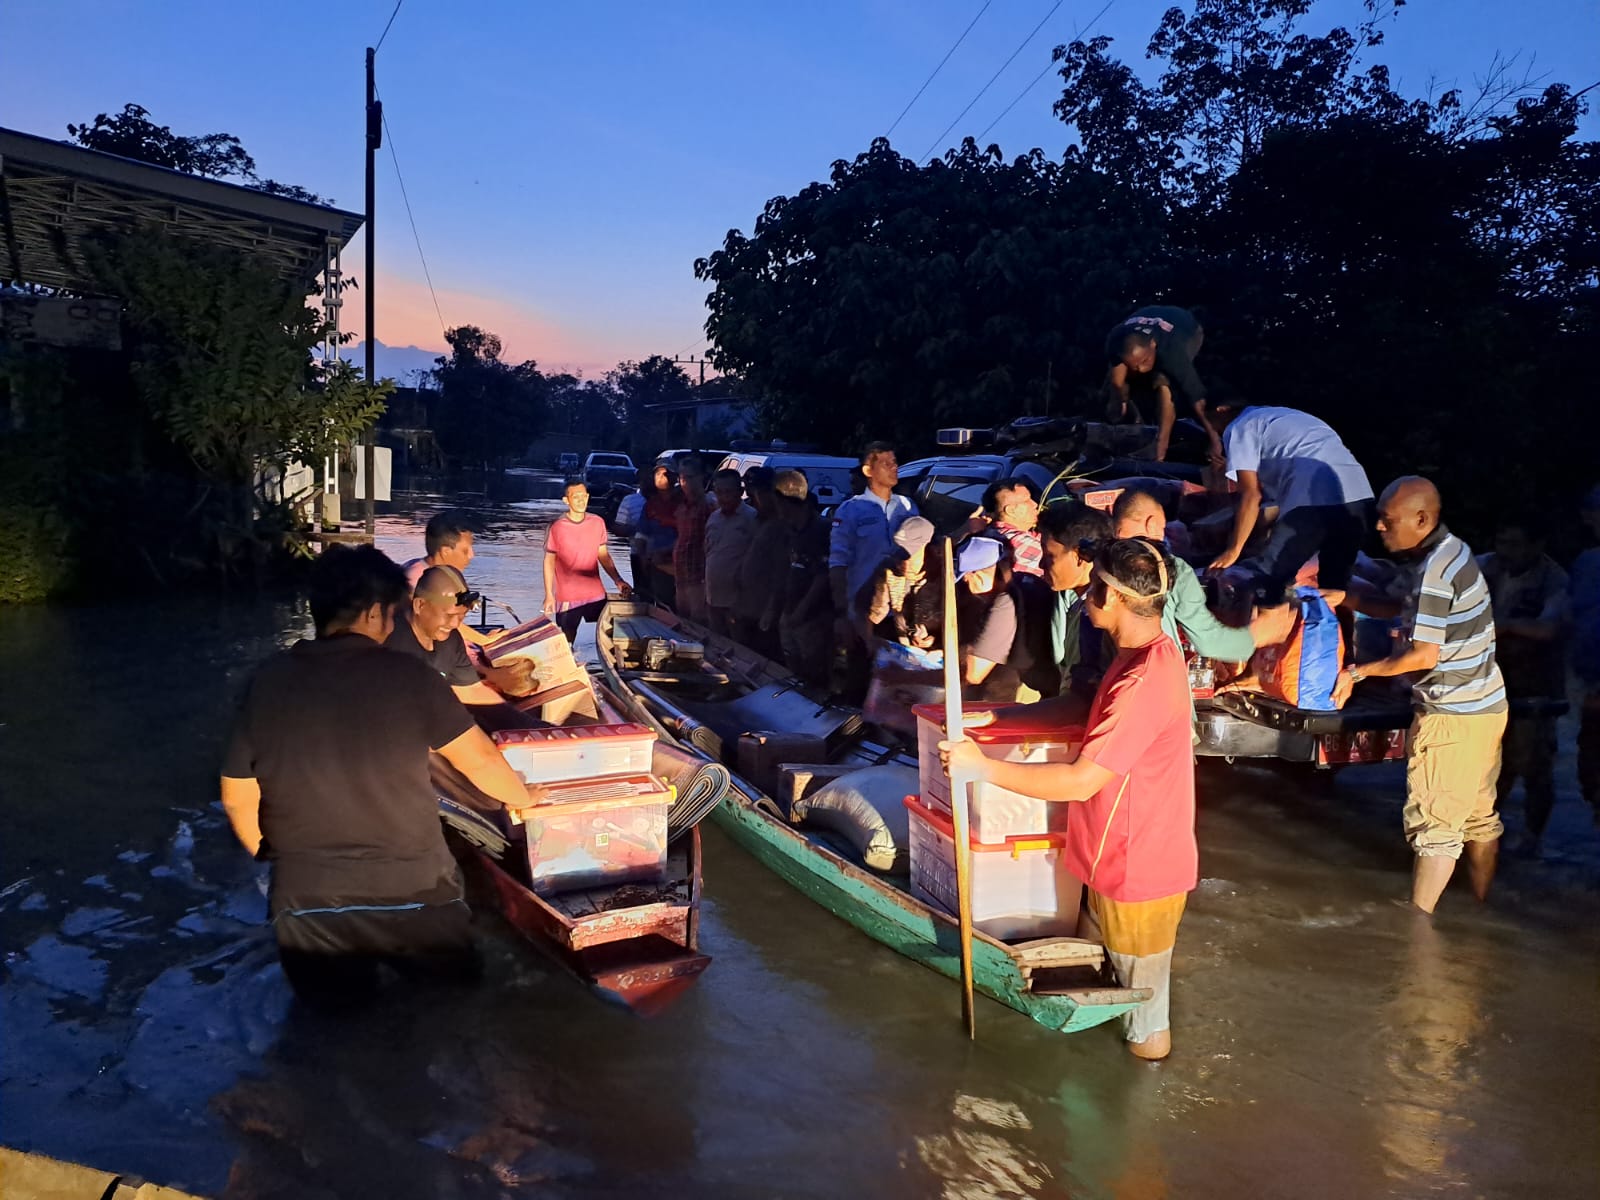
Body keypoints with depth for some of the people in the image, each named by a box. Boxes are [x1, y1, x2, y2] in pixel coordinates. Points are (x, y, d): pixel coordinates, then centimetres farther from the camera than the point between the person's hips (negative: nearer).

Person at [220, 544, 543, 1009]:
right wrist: (525, 797, 18)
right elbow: (479, 761, -2)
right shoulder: (407, 675, -9)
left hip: (308, 901, 2)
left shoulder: (267, 681, -2)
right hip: (413, 893, -2)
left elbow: (237, 798, 4)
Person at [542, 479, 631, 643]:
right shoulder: (556, 527, -9)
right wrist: (549, 595, -6)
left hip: (596, 594, 3)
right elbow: (549, 561, -2)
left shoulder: (598, 523, 0)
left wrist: (618, 580, -1)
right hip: (567, 598, -3)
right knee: (567, 643, 5)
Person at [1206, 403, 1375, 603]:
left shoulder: (1238, 428, 11)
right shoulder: (1281, 417, 35)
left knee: (1266, 585, 4)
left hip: (1316, 500, -8)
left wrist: (1233, 551, 8)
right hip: (1359, 495, 8)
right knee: (1335, 587, 18)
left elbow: (1251, 495, 2)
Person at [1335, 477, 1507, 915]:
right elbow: (1419, 614, 16)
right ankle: (1480, 908, 29)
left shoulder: (1435, 570, -22)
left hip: (1452, 715, -10)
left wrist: (1357, 673, -13)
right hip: (1485, 706, 10)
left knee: (1434, 825, -4)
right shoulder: (1453, 550, 7)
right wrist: (1349, 599, 10)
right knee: (1479, 816, 18)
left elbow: (1424, 655, -22)